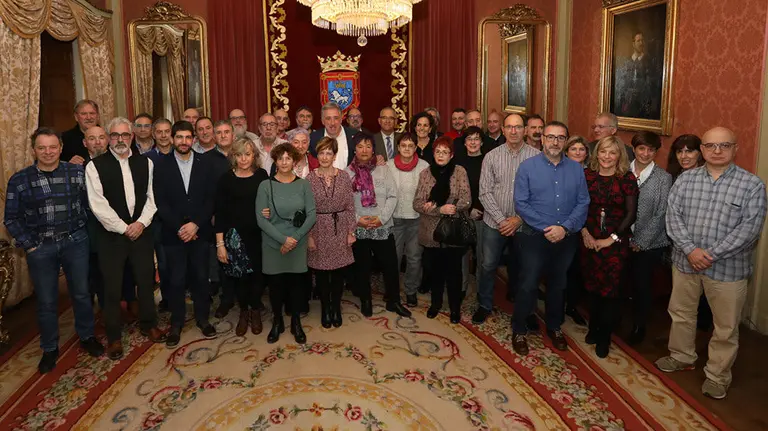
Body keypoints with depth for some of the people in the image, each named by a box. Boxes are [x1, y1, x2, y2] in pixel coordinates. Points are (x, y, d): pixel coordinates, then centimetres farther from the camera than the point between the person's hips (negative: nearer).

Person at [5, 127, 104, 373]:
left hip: (75, 242, 0)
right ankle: (49, 348, 28)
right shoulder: (19, 180, -2)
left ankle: (86, 336, 33)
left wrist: (83, 230, -1)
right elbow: (11, 218, 2)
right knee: (46, 301, 10)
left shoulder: (77, 173, -3)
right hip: (40, 248, 0)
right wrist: (28, 244, -3)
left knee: (81, 293, 12)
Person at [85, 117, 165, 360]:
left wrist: (141, 223, -9)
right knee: (112, 287, 6)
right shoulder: (95, 166, -6)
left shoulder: (145, 163, 5)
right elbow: (98, 204, -11)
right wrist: (124, 228, -12)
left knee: (146, 281, 13)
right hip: (111, 235, -3)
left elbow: (151, 196, 4)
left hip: (142, 231, 3)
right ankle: (114, 337, 21)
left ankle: (148, 325, 33)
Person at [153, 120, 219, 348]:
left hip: (200, 231, 1)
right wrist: (179, 227, -12)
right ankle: (176, 323, 20)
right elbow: (160, 202, -4)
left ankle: (203, 318, 26)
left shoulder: (205, 163, 2)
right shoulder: (162, 165, -1)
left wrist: (196, 224, -12)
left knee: (201, 277, 10)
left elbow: (211, 198, -2)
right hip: (173, 233, -1)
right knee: (176, 280, 5)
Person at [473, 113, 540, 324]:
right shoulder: (491, 157, -2)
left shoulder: (536, 156, -7)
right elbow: (485, 192, -4)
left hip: (523, 224, 0)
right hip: (495, 222, 0)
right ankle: (485, 305, 26)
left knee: (520, 266, 17)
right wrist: (501, 220, -11)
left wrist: (519, 219, -12)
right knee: (488, 265, 6)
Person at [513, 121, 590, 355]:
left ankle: (554, 327, 36)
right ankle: (519, 330, 20)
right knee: (528, 285, 2)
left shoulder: (576, 169, 2)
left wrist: (565, 227, -15)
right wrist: (547, 228, -16)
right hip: (535, 237, -3)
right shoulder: (528, 166, -6)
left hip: (566, 239, 3)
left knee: (558, 285, 17)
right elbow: (521, 204, -11)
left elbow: (583, 203, -1)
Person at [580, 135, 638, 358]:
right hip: (590, 239, 2)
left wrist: (612, 238, -9)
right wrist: (584, 232, -6)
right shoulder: (587, 174, 0)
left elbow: (631, 213, -7)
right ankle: (594, 328, 29)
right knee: (593, 286, 10)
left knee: (610, 289, 2)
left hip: (616, 241, -2)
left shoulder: (627, 179, -7)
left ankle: (604, 337, 17)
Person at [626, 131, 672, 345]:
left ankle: (639, 326, 29)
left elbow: (660, 214, -7)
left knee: (641, 286, 8)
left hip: (648, 244, -2)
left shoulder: (663, 178, -5)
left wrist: (641, 242, -9)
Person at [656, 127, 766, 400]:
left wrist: (711, 254, -19)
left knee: (726, 327, 9)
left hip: (728, 267, -3)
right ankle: (682, 356, 41)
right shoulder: (685, 179, 1)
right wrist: (690, 249, -18)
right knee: (681, 314, 19)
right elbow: (673, 216, -5)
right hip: (685, 261, 3)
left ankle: (718, 375, 28)